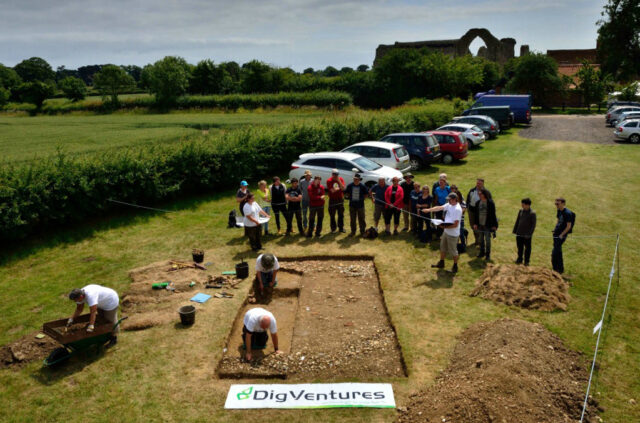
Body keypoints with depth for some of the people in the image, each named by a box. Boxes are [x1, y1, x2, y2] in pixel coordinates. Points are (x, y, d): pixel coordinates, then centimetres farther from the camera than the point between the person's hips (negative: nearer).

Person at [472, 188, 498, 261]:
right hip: (480, 224, 5)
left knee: (487, 240, 2)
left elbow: (493, 214, -8)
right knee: (481, 239, 14)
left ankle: (488, 254, 14)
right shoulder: (478, 203, 3)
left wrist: (494, 225, -8)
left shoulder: (490, 203, -11)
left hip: (487, 225, -5)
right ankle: (482, 252, 28)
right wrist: (475, 223, 6)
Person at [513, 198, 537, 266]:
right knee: (519, 247, 14)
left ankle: (526, 261, 18)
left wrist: (529, 234, -15)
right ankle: (519, 259, 27)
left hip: (527, 235, -5)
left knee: (527, 248, 7)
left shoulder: (532, 213, -10)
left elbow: (533, 225, -9)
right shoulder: (521, 211, 5)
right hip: (519, 233, 5)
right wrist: (514, 231, 11)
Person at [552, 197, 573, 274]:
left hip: (562, 235, -8)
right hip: (556, 233, 8)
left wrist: (562, 235, -16)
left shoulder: (567, 213, -17)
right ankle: (560, 269, 24)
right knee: (558, 251, 14)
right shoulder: (559, 211, 9)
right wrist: (555, 229, 13)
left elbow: (569, 226, -16)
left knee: (554, 253, -10)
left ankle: (557, 269, 0)